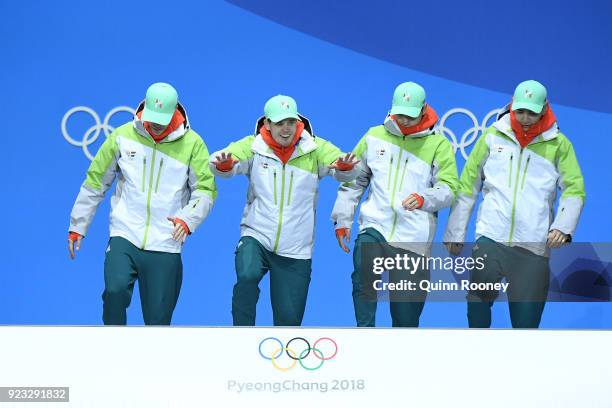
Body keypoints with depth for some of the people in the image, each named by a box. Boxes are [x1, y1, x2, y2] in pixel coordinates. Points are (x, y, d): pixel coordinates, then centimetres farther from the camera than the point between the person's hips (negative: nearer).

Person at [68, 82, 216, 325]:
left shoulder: (191, 143, -1)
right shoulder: (122, 136, 2)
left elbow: (205, 189, 2)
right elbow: (95, 183, 10)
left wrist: (188, 218, -18)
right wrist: (77, 226, 12)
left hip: (165, 245, 0)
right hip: (124, 235, 0)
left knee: (158, 317, 3)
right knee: (116, 289, -24)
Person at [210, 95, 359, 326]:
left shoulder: (315, 149, -2)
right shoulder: (253, 146, -4)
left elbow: (345, 173, -11)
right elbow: (221, 166, -15)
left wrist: (345, 166, -36)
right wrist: (223, 163, -40)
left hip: (296, 250, 1)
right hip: (256, 237, -1)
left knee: (289, 319, 5)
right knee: (247, 276, -32)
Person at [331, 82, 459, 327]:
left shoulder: (438, 145, 4)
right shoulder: (375, 136, 11)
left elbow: (449, 188, -3)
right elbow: (353, 180, 19)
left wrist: (424, 198, -24)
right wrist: (342, 219, 14)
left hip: (413, 238, -1)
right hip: (375, 227, 1)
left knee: (406, 314, 1)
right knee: (363, 281, -24)